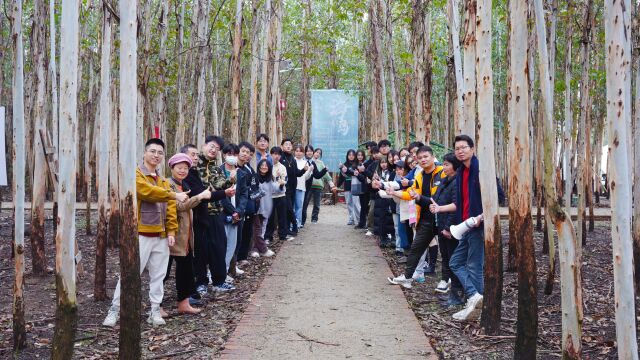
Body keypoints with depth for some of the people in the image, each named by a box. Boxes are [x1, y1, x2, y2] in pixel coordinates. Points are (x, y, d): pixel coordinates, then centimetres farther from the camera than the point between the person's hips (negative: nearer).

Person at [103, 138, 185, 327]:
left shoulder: (164, 181, 16)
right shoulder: (136, 174, -5)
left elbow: (170, 208, 12)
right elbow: (148, 191, -23)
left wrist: (171, 231, 2)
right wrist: (174, 195, -20)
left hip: (161, 236, 6)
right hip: (141, 234, -6)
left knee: (158, 275, 9)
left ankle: (155, 311, 17)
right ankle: (115, 310, 8)